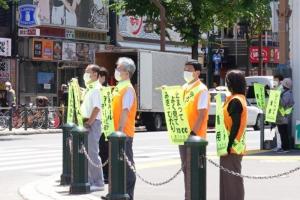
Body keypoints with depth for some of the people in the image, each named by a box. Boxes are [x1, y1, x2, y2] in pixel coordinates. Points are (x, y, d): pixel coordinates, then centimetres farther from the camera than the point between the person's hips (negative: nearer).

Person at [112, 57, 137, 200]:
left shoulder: (128, 89, -13)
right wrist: (116, 129, 17)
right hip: (118, 132, 9)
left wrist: (120, 130, -24)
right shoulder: (118, 87, 15)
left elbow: (125, 111, -20)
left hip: (124, 132, -9)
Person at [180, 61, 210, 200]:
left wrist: (193, 133, -21)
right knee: (186, 167, 13)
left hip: (195, 136, -8)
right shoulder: (184, 88, 13)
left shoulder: (201, 90, -11)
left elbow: (201, 115, -17)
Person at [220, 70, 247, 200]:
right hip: (233, 145, 10)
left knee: (231, 177, -5)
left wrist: (229, 144, -21)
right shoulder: (238, 98, 14)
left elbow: (235, 125, -21)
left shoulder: (235, 101, -16)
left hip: (232, 146, -10)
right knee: (229, 176, 14)